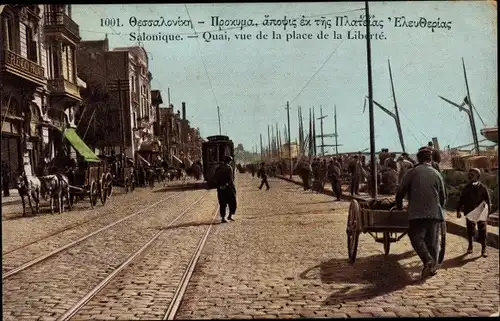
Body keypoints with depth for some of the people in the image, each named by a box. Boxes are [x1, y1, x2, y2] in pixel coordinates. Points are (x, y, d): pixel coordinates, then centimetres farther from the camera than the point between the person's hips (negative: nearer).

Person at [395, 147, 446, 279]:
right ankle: (433, 266, 11)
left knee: (416, 237, -1)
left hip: (417, 213, -3)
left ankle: (428, 260, -21)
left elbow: (400, 192, 0)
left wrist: (399, 207, 17)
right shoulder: (437, 174, 9)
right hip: (434, 213, 3)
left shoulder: (412, 172, 0)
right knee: (432, 240, 10)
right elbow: (443, 196, 14)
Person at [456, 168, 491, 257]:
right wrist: (458, 210, 6)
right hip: (469, 212, 2)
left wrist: (488, 211, -9)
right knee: (470, 230, 8)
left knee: (482, 231, 0)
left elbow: (487, 200, -1)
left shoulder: (482, 187, -2)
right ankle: (470, 246, 23)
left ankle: (483, 249, 8)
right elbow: (461, 200, 10)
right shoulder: (466, 188, 5)